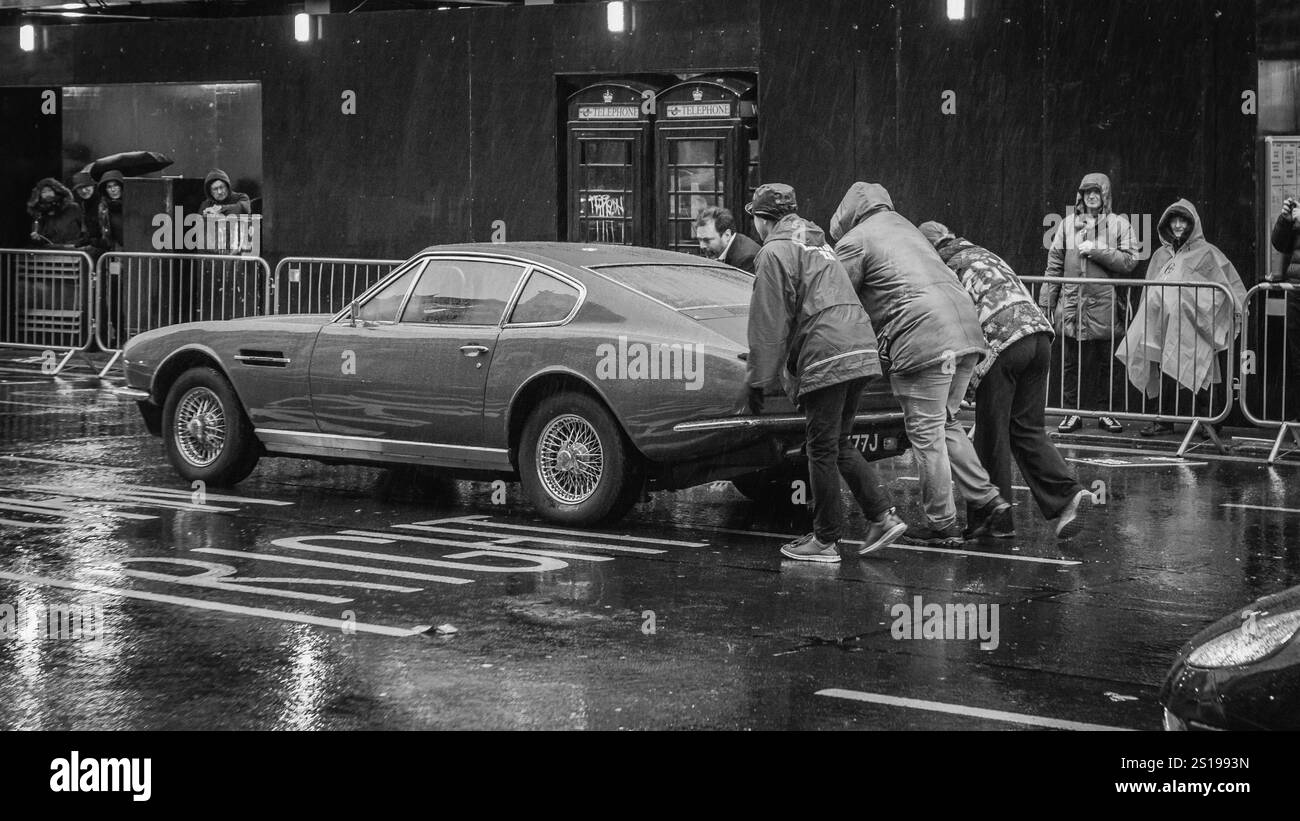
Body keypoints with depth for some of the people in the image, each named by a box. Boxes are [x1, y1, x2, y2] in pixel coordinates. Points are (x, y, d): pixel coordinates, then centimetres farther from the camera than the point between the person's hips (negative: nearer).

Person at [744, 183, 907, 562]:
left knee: (823, 451, -1)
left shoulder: (775, 253, -3)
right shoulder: (817, 245, 26)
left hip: (826, 358, -9)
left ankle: (825, 541, 5)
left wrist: (758, 381, -3)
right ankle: (883, 515, 9)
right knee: (840, 445, 17)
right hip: (861, 350, 9)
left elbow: (770, 324, -8)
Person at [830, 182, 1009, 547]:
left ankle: (942, 526, 4)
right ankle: (985, 498, 12)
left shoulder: (854, 242, 4)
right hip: (966, 332, 8)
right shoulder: (903, 226, 29)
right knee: (945, 424, 20)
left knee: (926, 434, 0)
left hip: (923, 339, -8)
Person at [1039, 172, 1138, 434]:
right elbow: (1054, 265, 11)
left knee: (1105, 361, 4)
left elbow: (1129, 262, -4)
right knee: (1072, 361, 3)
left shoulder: (1119, 224, 6)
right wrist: (1046, 301, 7)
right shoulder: (1068, 223, 11)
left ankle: (1105, 411, 13)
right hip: (1071, 303, 1)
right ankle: (1072, 412, 10)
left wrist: (1096, 251, -11)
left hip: (1104, 305, -1)